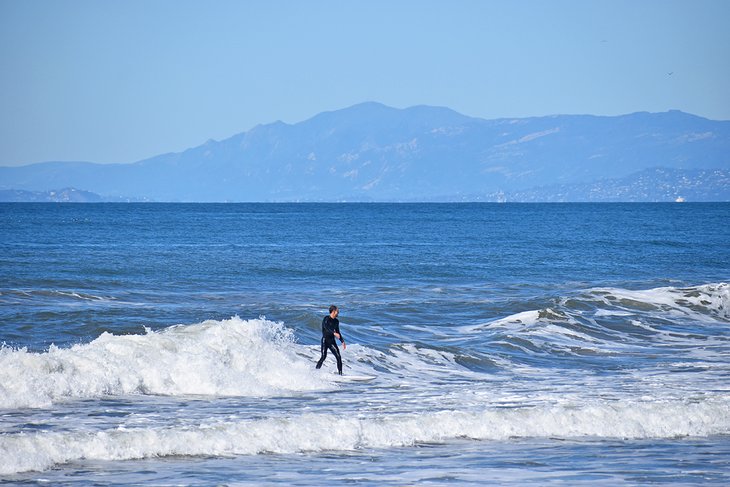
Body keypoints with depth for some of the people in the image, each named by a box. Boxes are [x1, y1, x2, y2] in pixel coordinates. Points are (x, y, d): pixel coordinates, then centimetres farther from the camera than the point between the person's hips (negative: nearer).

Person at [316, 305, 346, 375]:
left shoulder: (336, 321, 13)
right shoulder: (326, 319, -9)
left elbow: (338, 332, 23)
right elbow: (326, 328, -25)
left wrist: (342, 341, 18)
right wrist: (334, 333, -39)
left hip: (332, 341, 6)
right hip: (325, 340, -6)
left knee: (338, 357, -2)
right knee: (323, 356, -15)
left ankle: (340, 374, 2)